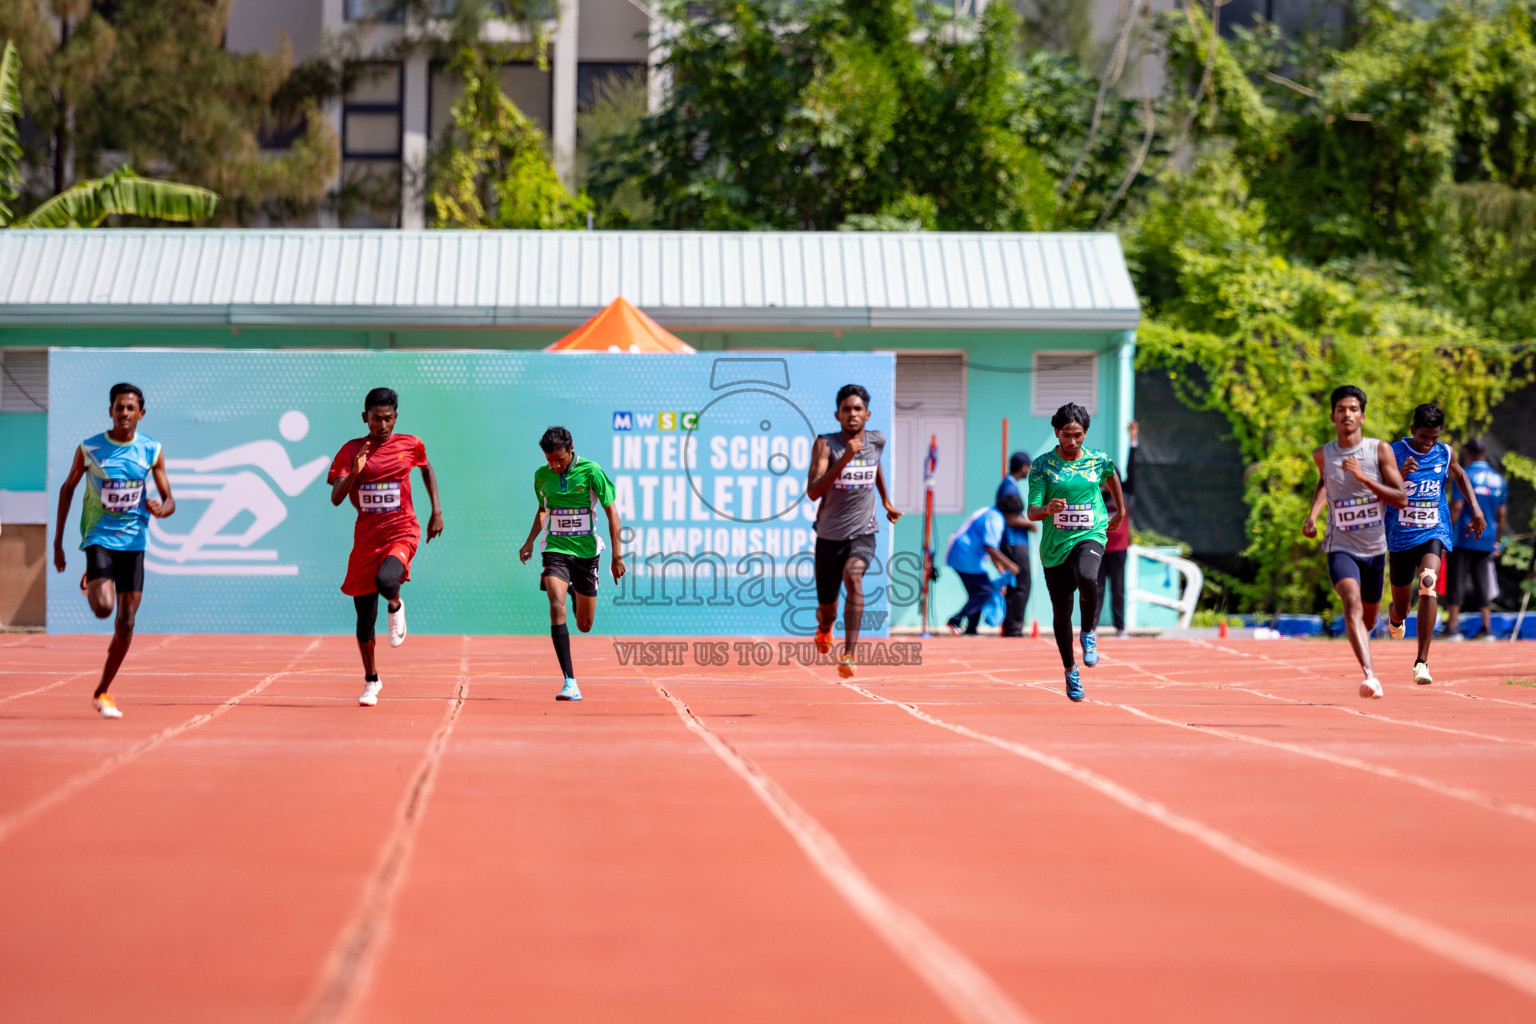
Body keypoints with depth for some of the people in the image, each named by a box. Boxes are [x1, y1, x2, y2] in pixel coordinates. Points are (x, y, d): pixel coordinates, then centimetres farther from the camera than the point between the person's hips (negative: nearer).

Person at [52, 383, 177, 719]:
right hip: (99, 537, -2)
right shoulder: (89, 449, -4)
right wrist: (57, 541, 7)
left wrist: (161, 509, -20)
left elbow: (169, 500, 5)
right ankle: (90, 583, 13)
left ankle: (102, 692, 15)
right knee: (103, 608, -24)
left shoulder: (151, 451, 1)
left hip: (133, 541, 2)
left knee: (126, 624, 0)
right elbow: (67, 488, 9)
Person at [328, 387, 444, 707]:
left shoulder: (409, 446, 1)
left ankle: (396, 606, 4)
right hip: (366, 536, 2)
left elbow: (427, 468, 23)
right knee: (365, 616, 5)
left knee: (386, 581, -34)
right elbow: (336, 498, -6)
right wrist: (354, 472, -24)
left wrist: (437, 510, 15)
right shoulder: (351, 451, 0)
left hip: (401, 531, -2)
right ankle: (371, 680, 25)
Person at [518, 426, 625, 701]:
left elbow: (612, 513, -4)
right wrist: (530, 541, 10)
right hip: (555, 549, 1)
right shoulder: (542, 476, 1)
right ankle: (570, 682, -26)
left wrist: (616, 555, -8)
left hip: (586, 551, -1)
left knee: (584, 626, 9)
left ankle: (577, 591, 49)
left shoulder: (591, 472, -10)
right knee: (557, 608, -24)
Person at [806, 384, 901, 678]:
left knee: (853, 576, -32)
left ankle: (849, 654, -36)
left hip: (863, 534, 0)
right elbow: (813, 492, -24)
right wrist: (844, 459, -32)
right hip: (829, 535, 0)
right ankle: (824, 628, 51)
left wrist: (886, 500, 32)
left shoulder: (877, 441, 0)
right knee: (827, 609, 10)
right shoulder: (825, 444, -12)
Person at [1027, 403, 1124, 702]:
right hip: (1054, 544, 1)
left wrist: (1121, 512, 34)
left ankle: (1088, 634, -7)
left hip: (1089, 536, -1)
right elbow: (1031, 512, -7)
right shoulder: (1042, 465, -3)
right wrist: (1047, 509, -29)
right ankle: (1070, 671, 26)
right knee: (1062, 611, 5)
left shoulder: (1099, 461, 1)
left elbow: (1112, 476, 26)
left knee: (1087, 579, -34)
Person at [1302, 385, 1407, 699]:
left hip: (1375, 548, 1)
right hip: (1341, 547, -1)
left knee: (1368, 618, 18)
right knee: (1352, 604, -28)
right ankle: (1369, 675, -40)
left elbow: (1402, 499, -13)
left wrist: (1363, 477, -22)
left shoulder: (1380, 450, -7)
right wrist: (1312, 515, 9)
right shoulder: (1323, 455, 0)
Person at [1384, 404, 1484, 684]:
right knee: (1400, 610, 12)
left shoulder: (1443, 454, 1)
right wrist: (1400, 475, -33)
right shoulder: (1395, 453, -9)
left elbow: (1460, 475, 23)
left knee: (1428, 583, -29)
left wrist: (1475, 508, 14)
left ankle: (1422, 662, -28)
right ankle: (1395, 618, 55)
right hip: (1400, 536, 0)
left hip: (1433, 533, 0)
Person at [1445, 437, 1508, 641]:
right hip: (1487, 540, 5)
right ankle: (1487, 628, 6)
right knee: (1482, 585, 10)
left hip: (1464, 538, -5)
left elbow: (1456, 508, -12)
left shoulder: (1465, 476, -6)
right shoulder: (1499, 480, 11)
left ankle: (1453, 627, -5)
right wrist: (1497, 541, 20)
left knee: (1456, 582, -1)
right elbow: (1502, 514, 14)